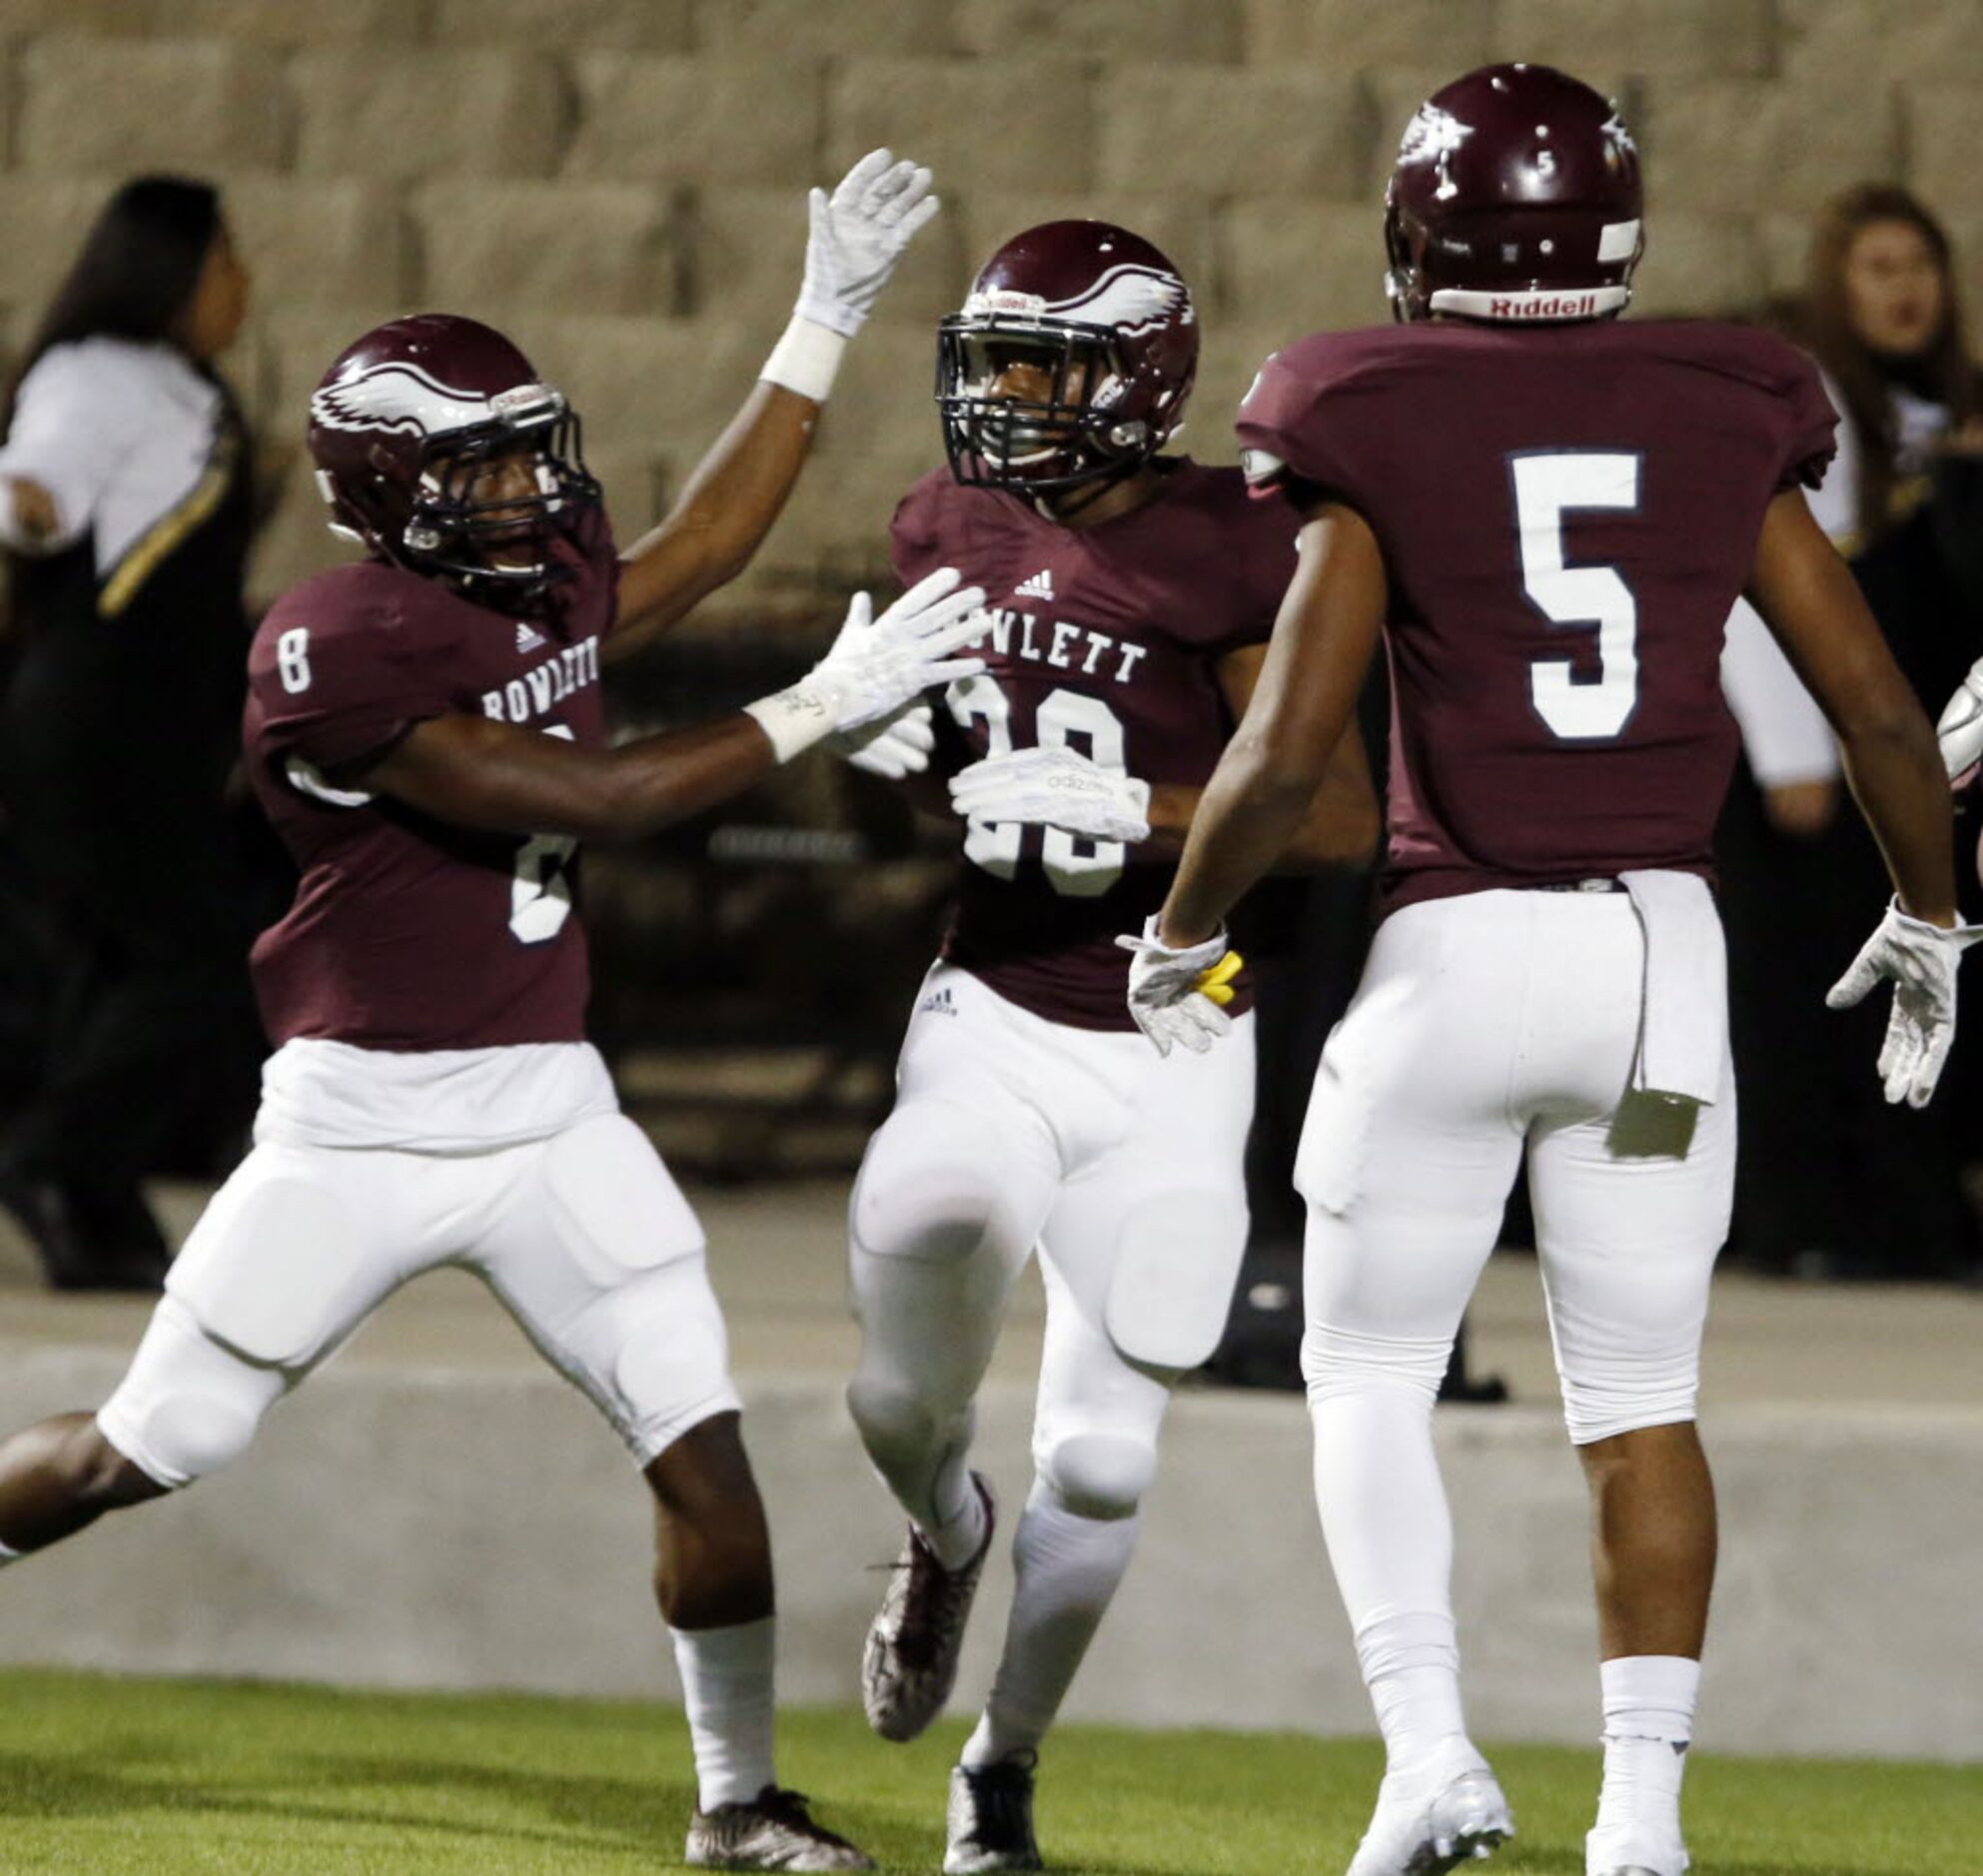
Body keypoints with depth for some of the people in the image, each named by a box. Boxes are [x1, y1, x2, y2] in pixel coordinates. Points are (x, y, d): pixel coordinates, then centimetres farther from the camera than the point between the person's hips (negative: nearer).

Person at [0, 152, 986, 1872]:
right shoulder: (331, 651, -20)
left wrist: (827, 321, 18)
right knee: (142, 1455, 3)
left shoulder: (545, 581, 4)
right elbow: (580, 799, -24)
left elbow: (700, 546, 23)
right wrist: (820, 709, -22)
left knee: (701, 1445, -4)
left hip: (550, 1111, 6)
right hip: (361, 1119, -6)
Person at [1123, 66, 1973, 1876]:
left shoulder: (1380, 447, -6)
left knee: (1370, 1374, 12)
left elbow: (1284, 754, -10)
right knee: (1640, 1403, 12)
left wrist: (1181, 935, 7)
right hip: (1665, 942, 3)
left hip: (1459, 946, -3)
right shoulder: (1721, 429, 3)